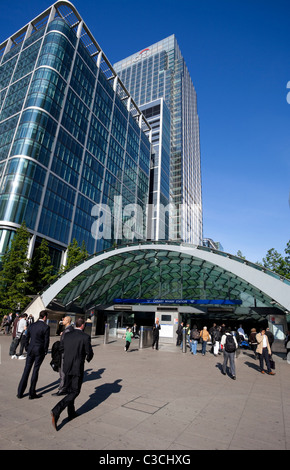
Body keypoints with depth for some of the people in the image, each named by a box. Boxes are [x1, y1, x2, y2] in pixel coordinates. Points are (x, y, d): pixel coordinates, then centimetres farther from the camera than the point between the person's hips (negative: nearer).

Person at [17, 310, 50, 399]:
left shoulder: (31, 325, 2)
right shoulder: (46, 327, -14)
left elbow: (27, 338, 9)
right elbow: (46, 341, -11)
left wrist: (27, 349, 19)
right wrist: (45, 351, 4)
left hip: (30, 350, 5)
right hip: (40, 351, -5)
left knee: (26, 370, 14)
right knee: (35, 371, 6)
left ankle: (20, 392, 21)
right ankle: (32, 393, 14)